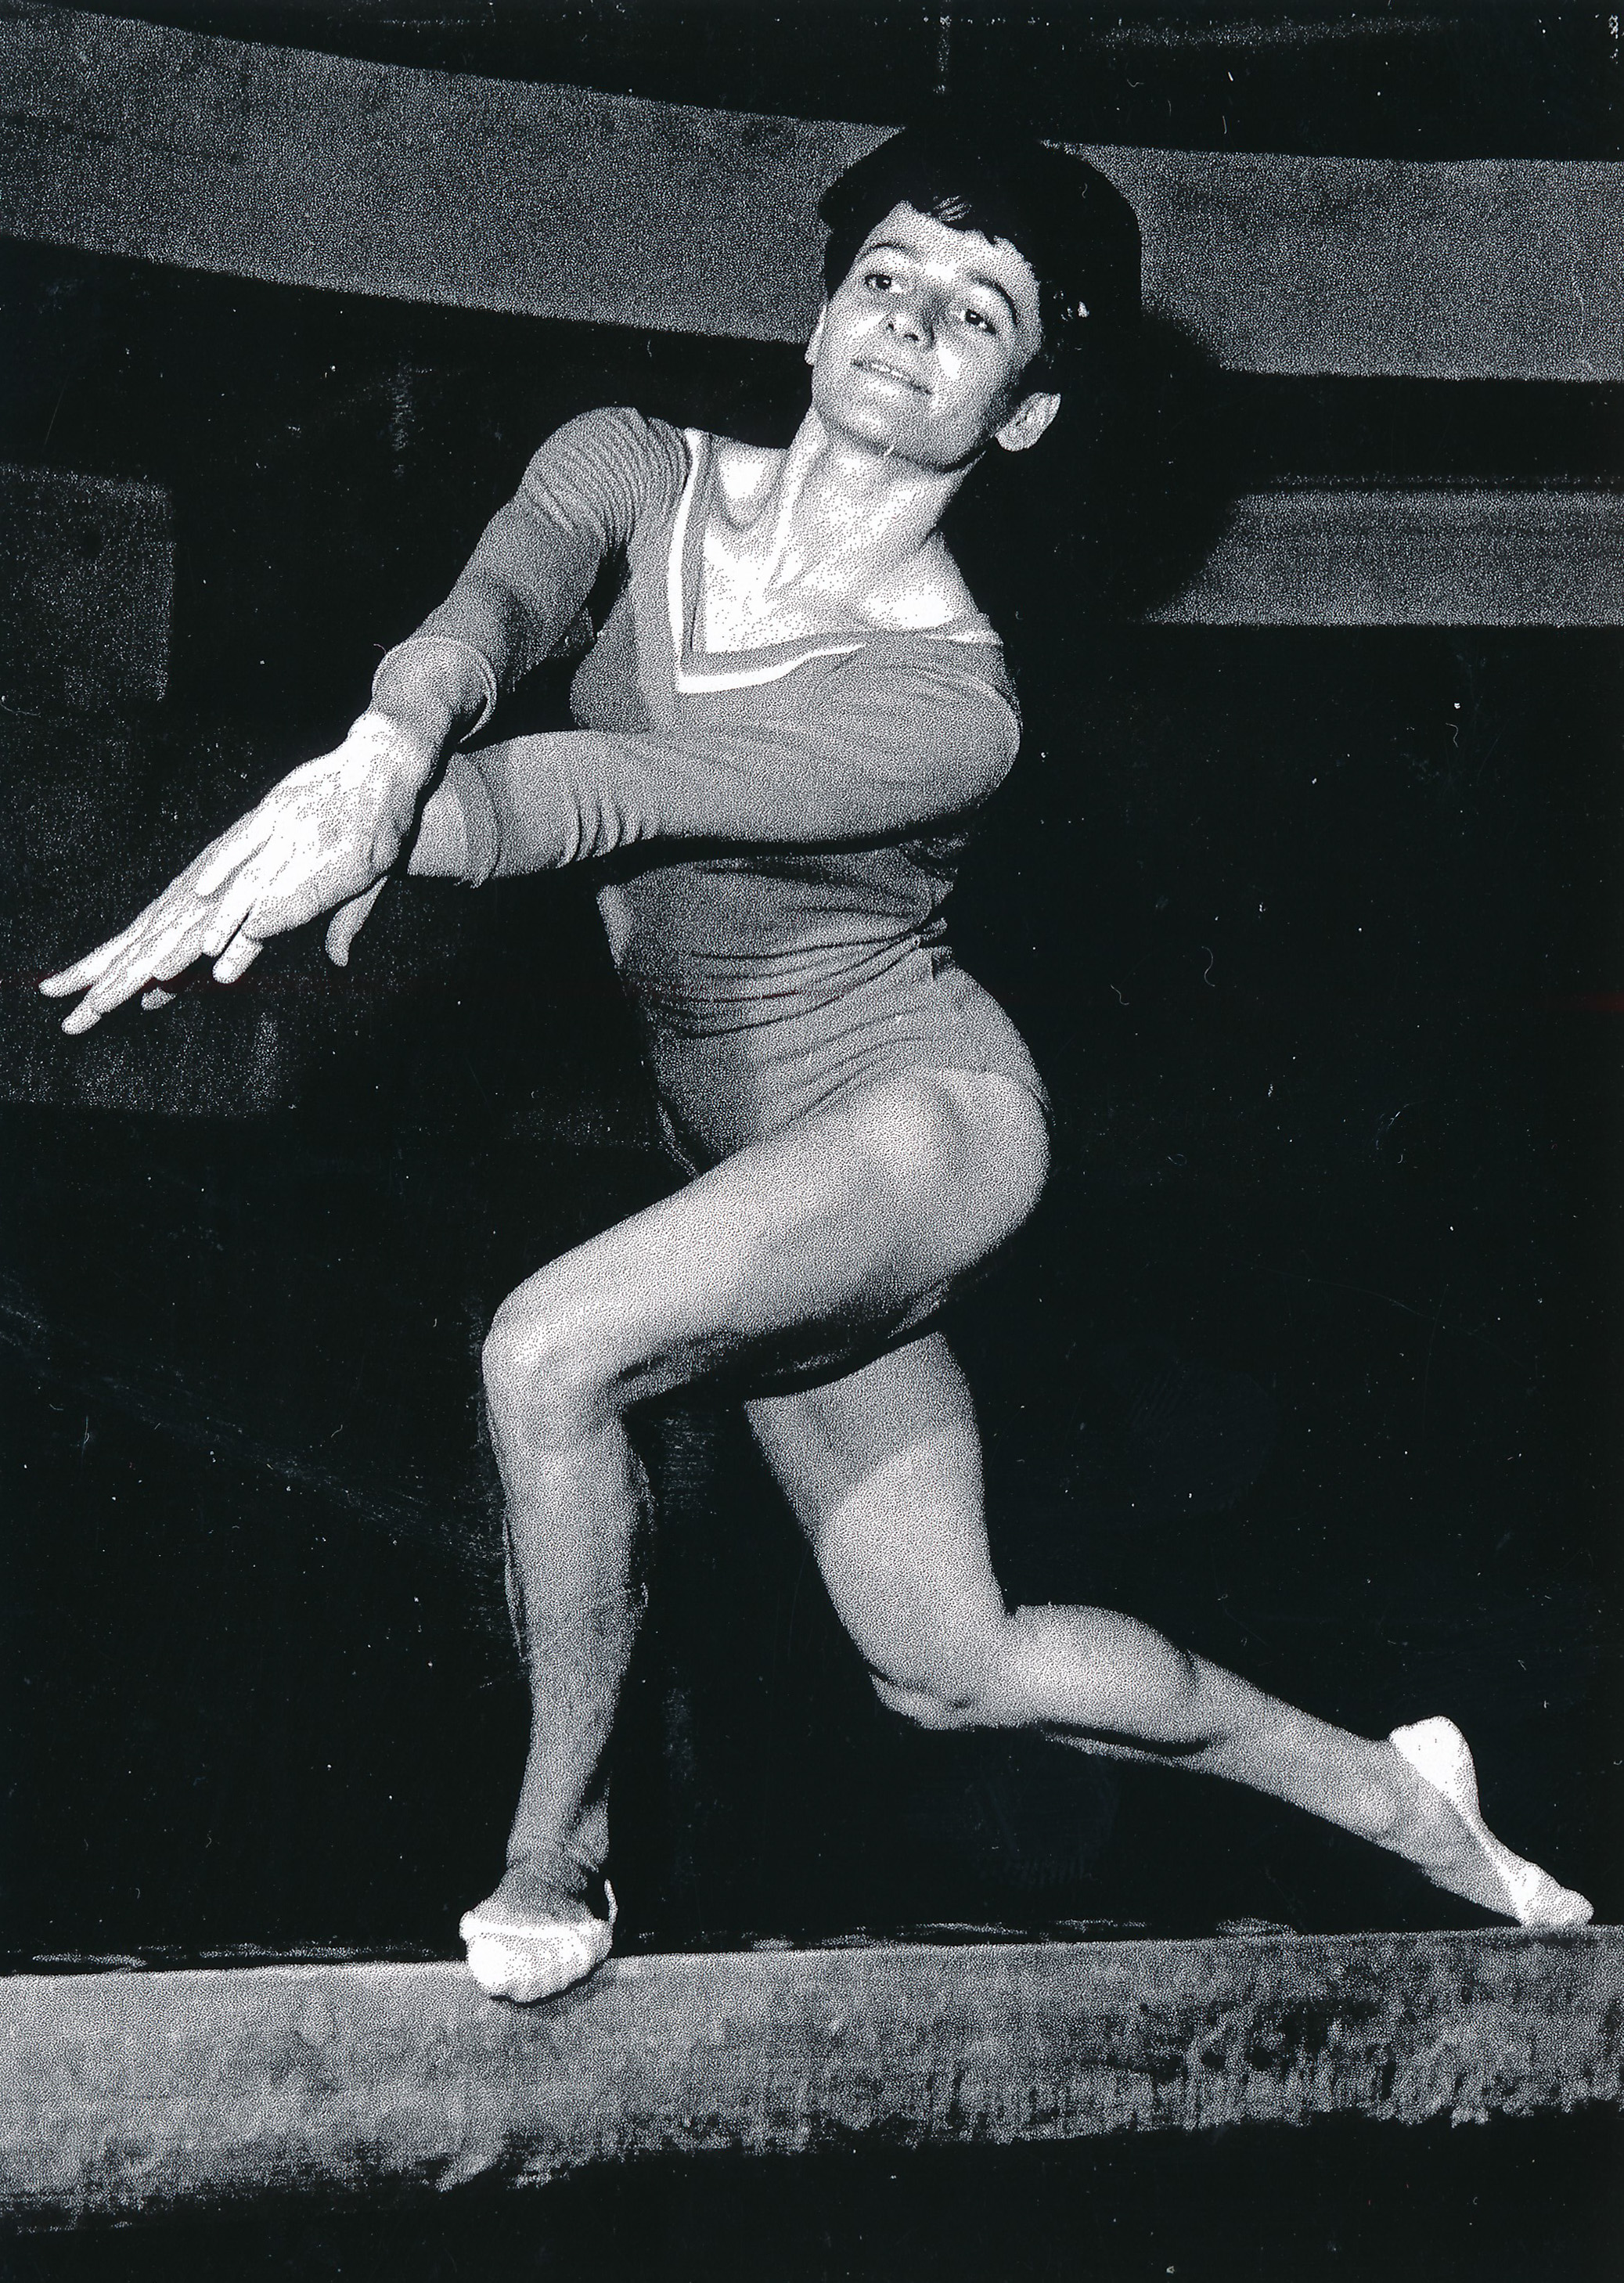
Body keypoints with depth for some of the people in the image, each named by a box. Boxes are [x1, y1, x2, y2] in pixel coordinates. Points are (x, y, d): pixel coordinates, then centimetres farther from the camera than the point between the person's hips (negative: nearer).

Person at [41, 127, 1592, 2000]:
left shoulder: (945, 699, -19)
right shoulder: (638, 476, -4)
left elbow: (616, 794, -33)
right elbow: (493, 603, -26)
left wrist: (368, 821, -49)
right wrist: (392, 744, -49)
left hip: (925, 1112, -7)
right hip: (752, 1166, 7)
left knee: (547, 1349, -30)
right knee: (950, 1666, 11)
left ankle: (556, 1852, -9)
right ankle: (1389, 1795, 33)